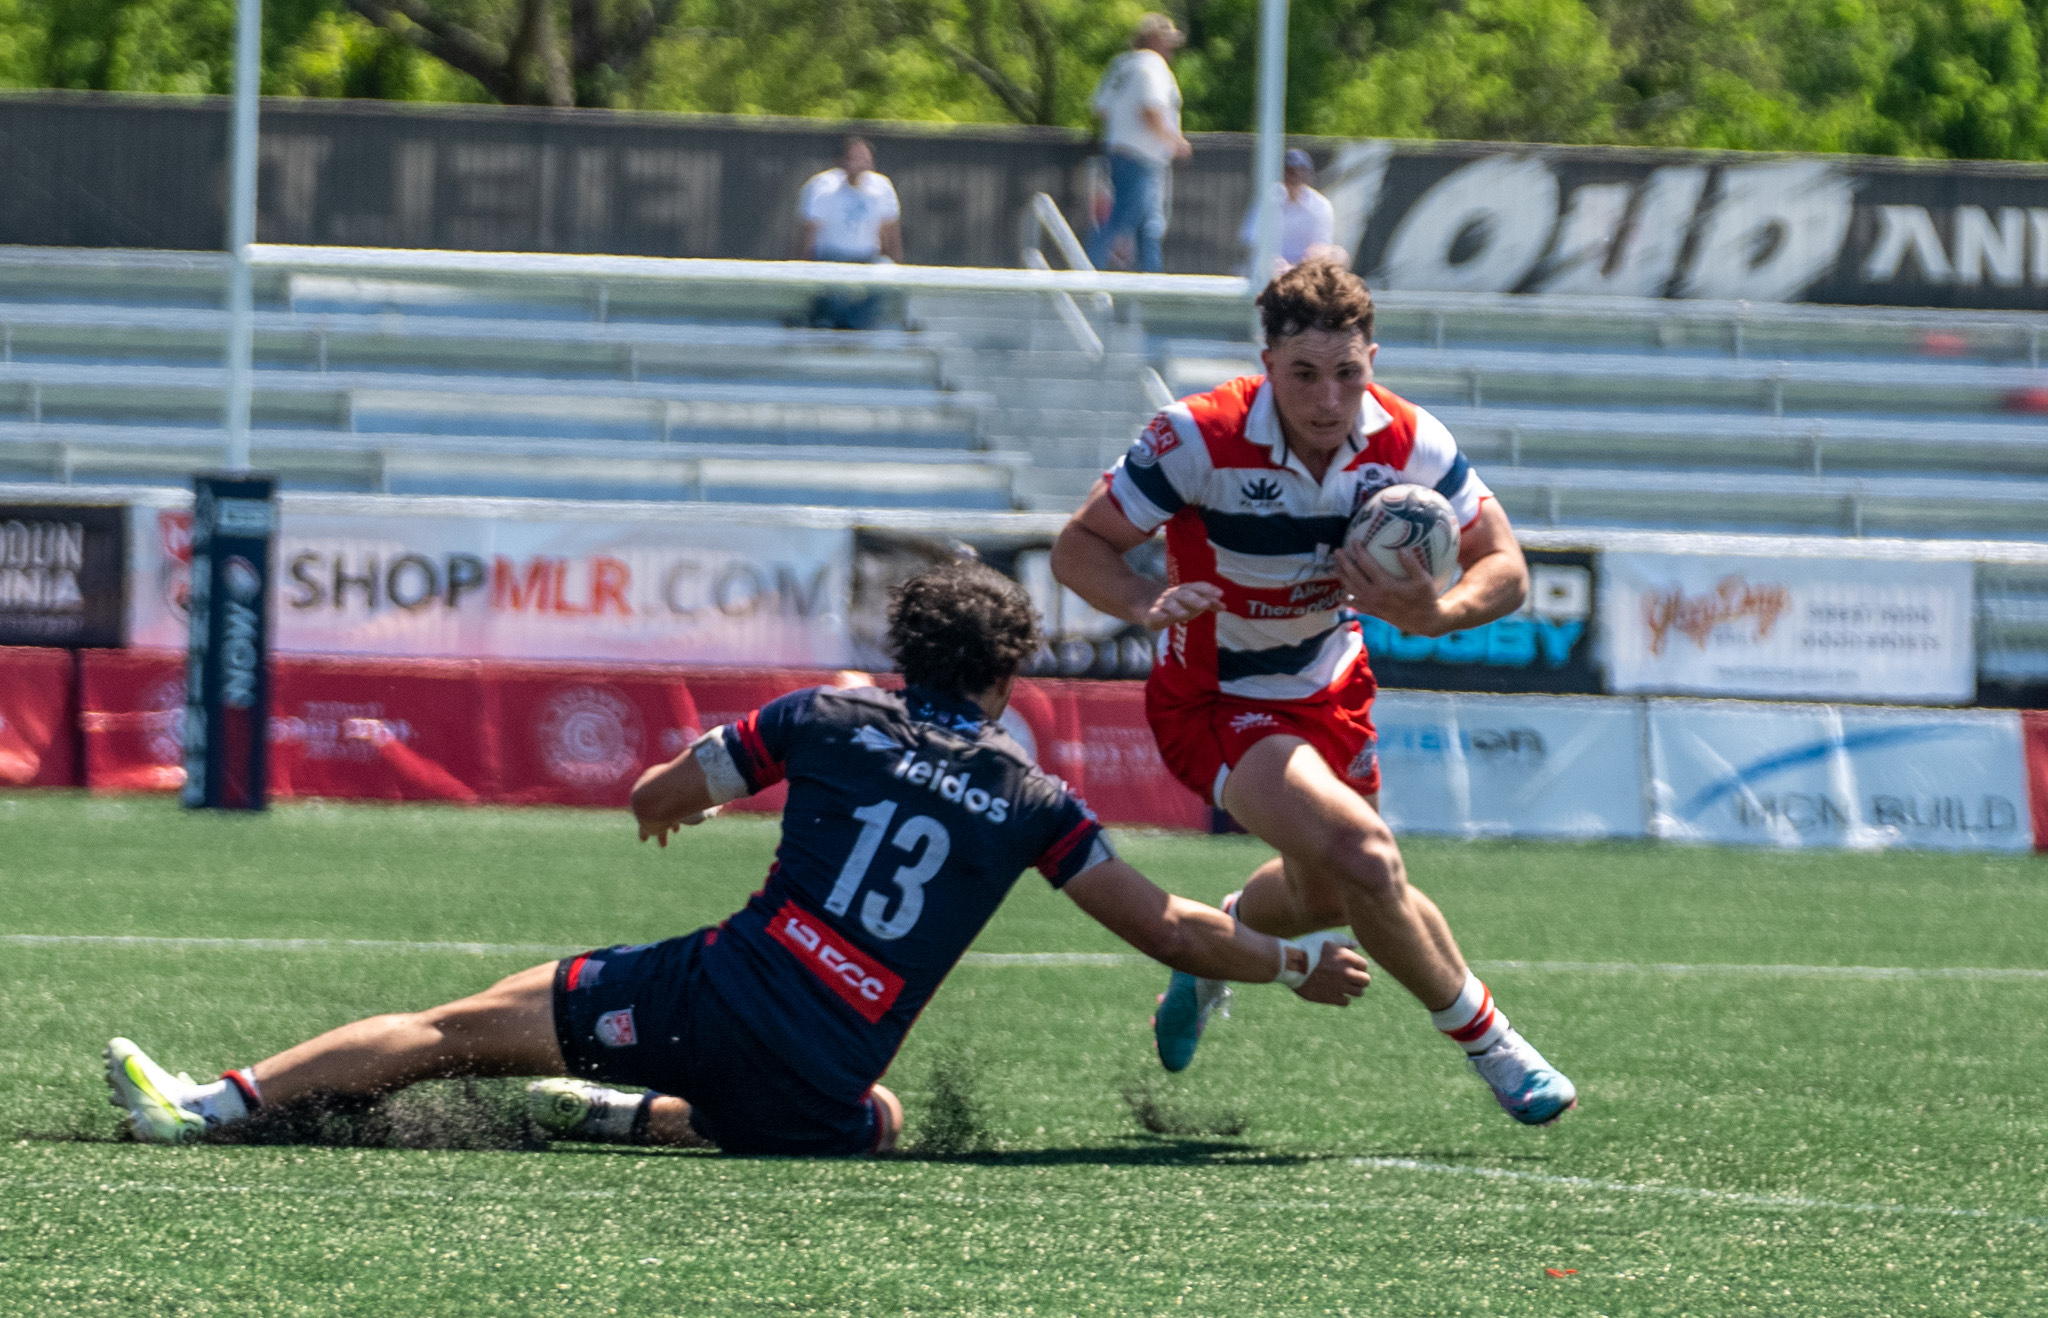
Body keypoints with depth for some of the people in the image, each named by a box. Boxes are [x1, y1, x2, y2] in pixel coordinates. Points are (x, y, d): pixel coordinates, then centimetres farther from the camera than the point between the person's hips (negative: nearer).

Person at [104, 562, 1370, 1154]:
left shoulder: (827, 720, 8)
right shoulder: (1030, 802, 8)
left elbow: (654, 800, 17)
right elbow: (1172, 931, 12)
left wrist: (685, 797, 41)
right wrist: (1299, 962, 28)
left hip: (716, 994, 0)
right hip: (819, 1091, 0)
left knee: (468, 1025, 5)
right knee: (880, 1125, 34)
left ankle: (215, 1100, -6)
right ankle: (620, 1116, 19)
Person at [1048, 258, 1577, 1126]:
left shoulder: (1408, 443, -18)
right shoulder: (1201, 440, -29)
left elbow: (1503, 568, -10)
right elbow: (1078, 548, -21)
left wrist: (1433, 614, -32)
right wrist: (1148, 603, -41)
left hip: (1329, 687, 6)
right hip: (1216, 701, -6)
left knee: (1325, 895, 24)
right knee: (1361, 854, -26)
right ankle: (1487, 1044, -7)